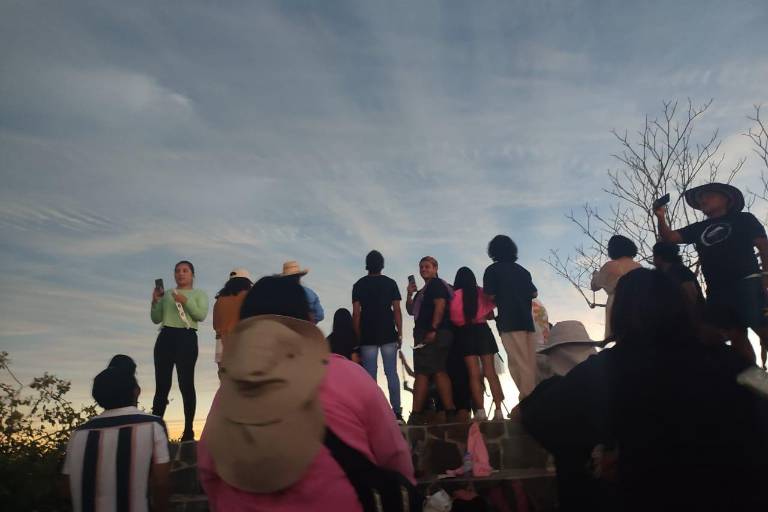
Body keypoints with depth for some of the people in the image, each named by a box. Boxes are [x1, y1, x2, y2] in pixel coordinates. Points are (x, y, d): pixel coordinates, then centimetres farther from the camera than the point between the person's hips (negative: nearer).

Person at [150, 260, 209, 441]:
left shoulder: (199, 294, 12)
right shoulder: (167, 294, 21)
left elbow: (201, 315, -4)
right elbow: (156, 319, 15)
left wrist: (185, 301, -13)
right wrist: (155, 301, 1)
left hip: (186, 338, -3)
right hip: (165, 337, 3)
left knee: (186, 384, -6)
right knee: (162, 385, -1)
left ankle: (188, 430, -3)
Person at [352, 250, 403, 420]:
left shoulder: (359, 285, 3)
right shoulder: (390, 283, 4)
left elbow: (356, 313, -1)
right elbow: (397, 310, 0)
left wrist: (357, 337, 4)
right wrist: (400, 334, 5)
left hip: (367, 336, 0)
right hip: (388, 334, 0)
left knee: (370, 375, 3)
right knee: (391, 373, 4)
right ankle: (396, 411, 2)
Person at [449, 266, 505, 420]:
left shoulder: (454, 296, -2)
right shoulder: (482, 292, 3)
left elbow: (452, 318, -3)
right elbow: (490, 315, 7)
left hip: (465, 334, -1)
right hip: (482, 331, 1)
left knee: (474, 374, 0)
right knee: (490, 372, 2)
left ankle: (481, 411, -4)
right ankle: (498, 410, -2)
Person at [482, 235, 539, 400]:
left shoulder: (492, 270, -1)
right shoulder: (522, 270, 17)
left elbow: (491, 296, -8)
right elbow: (534, 293, 21)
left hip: (509, 321, -6)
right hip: (527, 320, 6)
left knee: (519, 364, -9)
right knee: (530, 364, 8)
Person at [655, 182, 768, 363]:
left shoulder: (743, 219, 11)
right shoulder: (698, 228, 21)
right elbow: (669, 237, 15)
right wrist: (661, 218, -4)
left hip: (746, 282, -4)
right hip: (716, 290, 5)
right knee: (736, 336, 2)